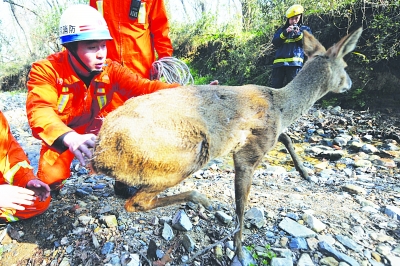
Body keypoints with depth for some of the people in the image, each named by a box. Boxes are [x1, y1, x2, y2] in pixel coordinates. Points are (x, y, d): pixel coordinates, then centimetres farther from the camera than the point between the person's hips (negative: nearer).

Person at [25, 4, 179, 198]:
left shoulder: (110, 70, -17)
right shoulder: (46, 70, -24)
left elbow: (142, 87, -30)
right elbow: (39, 111, -38)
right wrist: (70, 138, -60)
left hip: (95, 130, 2)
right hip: (60, 139, -1)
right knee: (50, 178, -15)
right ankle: (50, 186, 24)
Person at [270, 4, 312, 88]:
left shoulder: (305, 29, 19)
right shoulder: (282, 29, 23)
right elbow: (275, 42, 7)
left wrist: (299, 35, -11)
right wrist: (284, 33, -8)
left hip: (295, 62, -2)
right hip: (279, 62, 2)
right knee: (275, 87, -1)